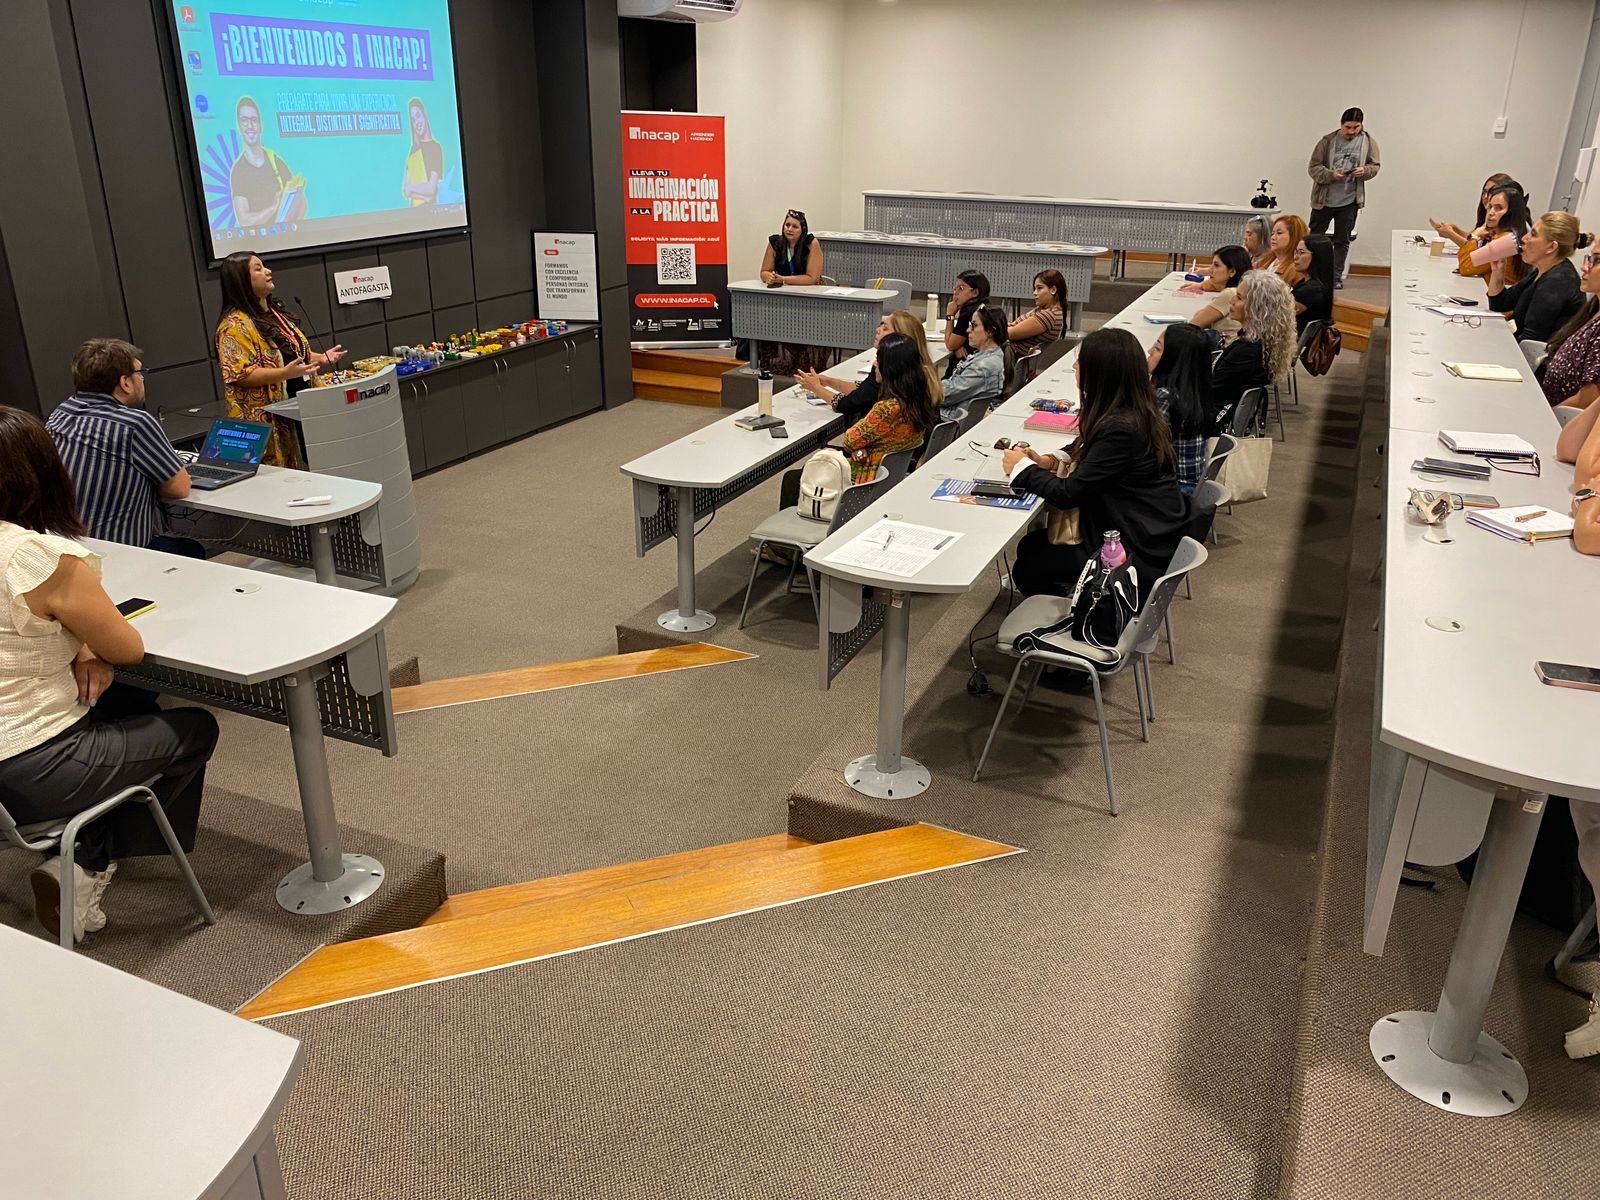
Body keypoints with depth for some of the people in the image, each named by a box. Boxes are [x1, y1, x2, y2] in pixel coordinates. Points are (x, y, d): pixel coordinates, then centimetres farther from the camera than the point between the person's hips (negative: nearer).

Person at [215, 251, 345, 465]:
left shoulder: (274, 313, 15)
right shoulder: (235, 325, -13)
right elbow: (240, 375, -21)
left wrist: (322, 358, 7)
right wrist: (285, 373, -30)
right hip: (265, 423, -9)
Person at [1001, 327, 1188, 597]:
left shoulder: (1121, 429, -28)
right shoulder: (1135, 412, 1)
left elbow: (1067, 494, -21)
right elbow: (1087, 453, 19)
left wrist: (1023, 467, -6)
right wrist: (1050, 461, 1)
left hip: (1138, 555, -9)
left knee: (1026, 570, -1)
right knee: (1030, 545, 14)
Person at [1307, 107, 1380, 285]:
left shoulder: (1368, 142, 0)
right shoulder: (1328, 141, -6)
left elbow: (1375, 166, 8)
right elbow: (1313, 167, -6)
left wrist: (1365, 170, -15)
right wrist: (1331, 174, -22)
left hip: (1349, 201, 1)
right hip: (1323, 199, -1)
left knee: (1342, 241, 8)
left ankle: (1336, 277, 17)